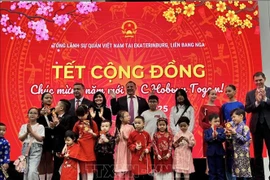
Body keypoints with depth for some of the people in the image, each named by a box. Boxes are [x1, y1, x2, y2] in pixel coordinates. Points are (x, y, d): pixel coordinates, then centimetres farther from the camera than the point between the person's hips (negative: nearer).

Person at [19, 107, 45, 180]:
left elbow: (40, 139, -8)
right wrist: (27, 132, -11)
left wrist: (31, 131, -12)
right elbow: (20, 138, 4)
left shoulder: (40, 126, 1)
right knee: (25, 170, 7)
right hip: (26, 148, 4)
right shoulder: (24, 126, 10)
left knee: (32, 171, -16)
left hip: (36, 148, -4)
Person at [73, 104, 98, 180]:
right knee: (82, 167, 9)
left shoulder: (92, 123, -4)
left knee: (89, 166, -1)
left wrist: (92, 133, -19)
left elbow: (97, 135, 0)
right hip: (81, 147, 3)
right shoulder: (77, 124, 3)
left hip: (90, 147, -3)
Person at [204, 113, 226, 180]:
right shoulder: (207, 131, 0)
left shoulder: (221, 130, 2)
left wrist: (217, 135, -25)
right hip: (211, 152, 0)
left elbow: (223, 138, -11)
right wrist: (212, 137, -28)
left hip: (219, 152, 1)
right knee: (212, 170, 8)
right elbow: (206, 139, -12)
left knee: (220, 170, 9)